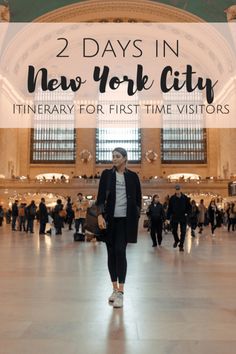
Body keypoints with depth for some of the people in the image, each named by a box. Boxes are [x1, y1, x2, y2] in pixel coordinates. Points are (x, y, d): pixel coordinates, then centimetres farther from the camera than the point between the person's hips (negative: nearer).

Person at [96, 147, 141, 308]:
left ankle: (120, 292, -7)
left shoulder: (132, 176, 4)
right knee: (111, 252, 6)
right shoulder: (106, 174, 5)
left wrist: (136, 218, 2)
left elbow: (138, 199, 7)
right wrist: (100, 215, -12)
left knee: (120, 251, -11)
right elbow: (101, 196, 0)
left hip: (125, 219, -2)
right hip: (110, 218, 2)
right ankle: (115, 288, 19)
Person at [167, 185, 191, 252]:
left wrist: (187, 213, -8)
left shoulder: (185, 198, -2)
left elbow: (189, 207, 7)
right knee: (174, 231, 8)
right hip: (174, 217, 1)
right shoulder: (172, 198, -1)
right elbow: (169, 208, 1)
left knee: (183, 232, -1)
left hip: (183, 218, -1)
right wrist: (168, 217, -2)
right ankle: (176, 240, 37)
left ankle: (181, 246, 8)